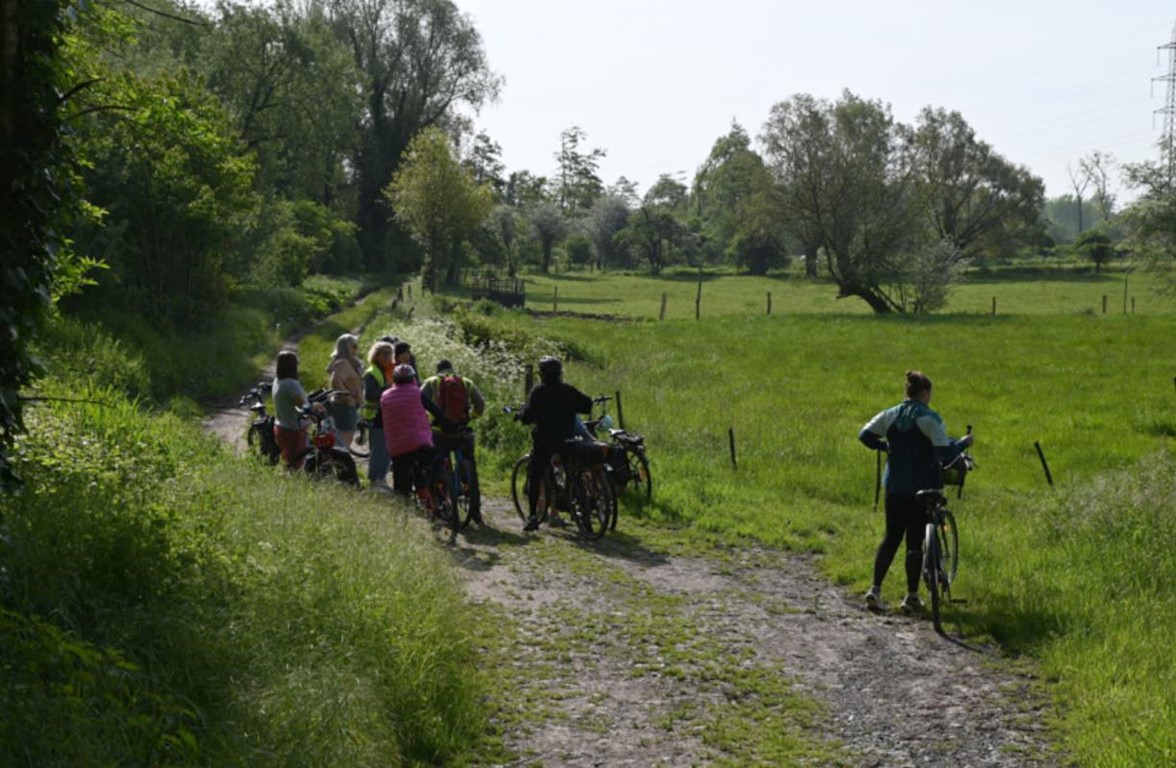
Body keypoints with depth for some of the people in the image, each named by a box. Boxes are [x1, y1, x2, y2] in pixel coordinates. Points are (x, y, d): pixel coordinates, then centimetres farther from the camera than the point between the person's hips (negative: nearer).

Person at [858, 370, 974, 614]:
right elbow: (945, 452, -17)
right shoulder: (930, 419, -11)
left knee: (891, 537, 12)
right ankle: (911, 597, 6)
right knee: (915, 541, 2)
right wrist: (964, 442, 0)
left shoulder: (890, 415, 4)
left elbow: (864, 435, 6)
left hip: (894, 486, 4)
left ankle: (875, 589, 1)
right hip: (922, 488, -4)